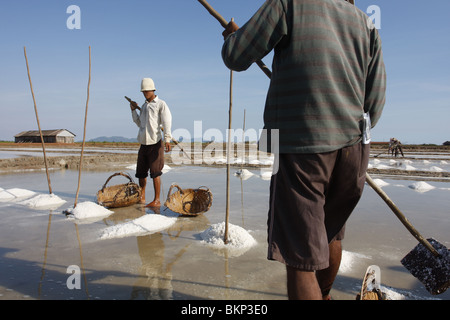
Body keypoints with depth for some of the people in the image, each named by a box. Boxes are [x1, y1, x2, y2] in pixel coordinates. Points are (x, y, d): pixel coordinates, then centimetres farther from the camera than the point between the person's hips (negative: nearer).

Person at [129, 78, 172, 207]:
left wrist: (167, 139, -23)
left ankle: (157, 200, 0)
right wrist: (133, 110, 14)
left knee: (155, 172, -7)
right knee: (141, 172, 10)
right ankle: (141, 197, 23)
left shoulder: (161, 104, -1)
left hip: (155, 143, -7)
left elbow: (167, 122, -12)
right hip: (143, 143, 7)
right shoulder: (144, 106, 20)